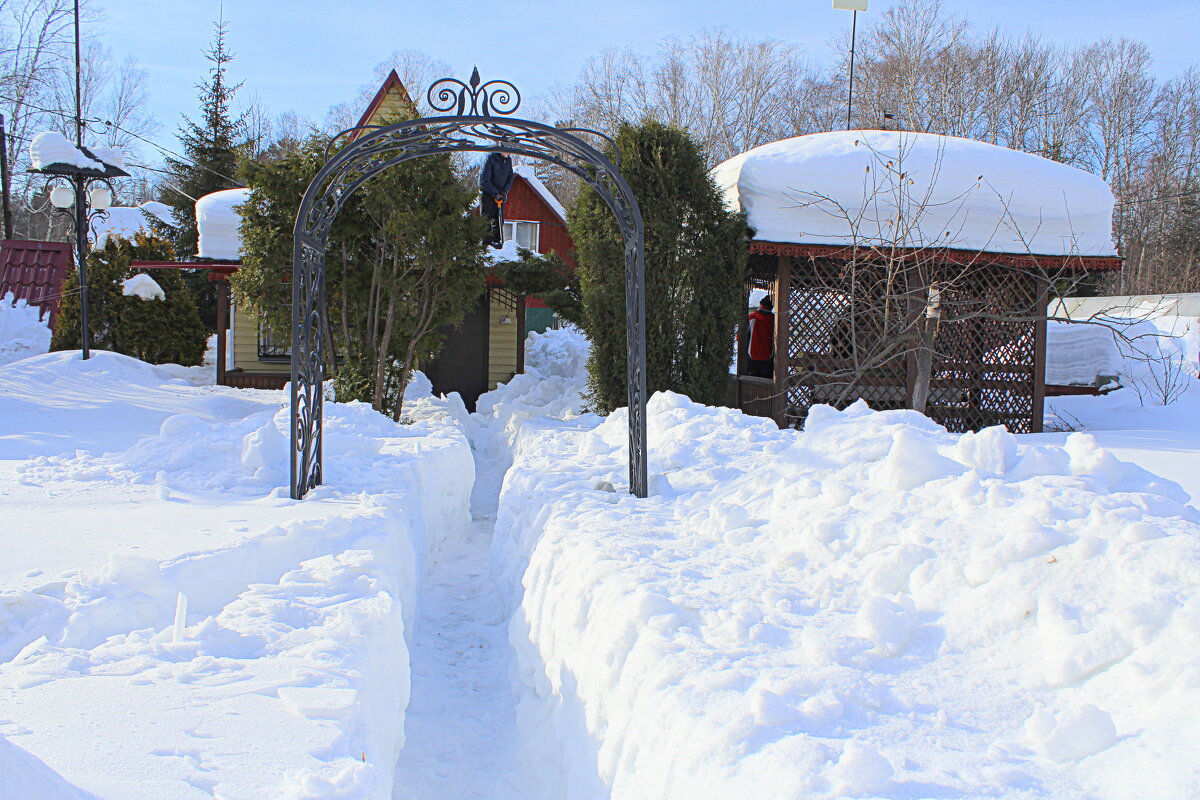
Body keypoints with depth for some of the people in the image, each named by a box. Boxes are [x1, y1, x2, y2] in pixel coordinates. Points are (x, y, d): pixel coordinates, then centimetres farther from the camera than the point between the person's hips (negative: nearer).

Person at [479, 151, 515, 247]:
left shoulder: (508, 160, 4)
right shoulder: (490, 158, -15)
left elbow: (510, 178, 11)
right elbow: (484, 179, -17)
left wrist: (505, 192, -4)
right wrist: (495, 193, -18)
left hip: (499, 195, 6)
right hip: (487, 193, -6)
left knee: (499, 219, 2)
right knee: (486, 218, -7)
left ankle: (497, 240, 6)